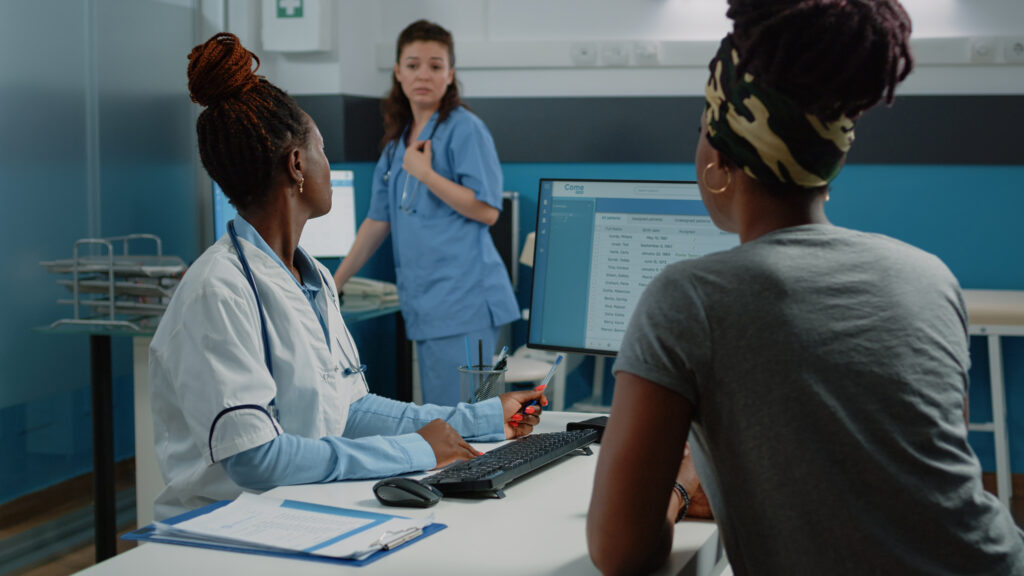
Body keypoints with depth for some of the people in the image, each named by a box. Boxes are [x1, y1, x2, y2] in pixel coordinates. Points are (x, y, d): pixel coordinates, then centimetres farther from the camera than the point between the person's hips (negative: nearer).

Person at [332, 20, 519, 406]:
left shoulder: (465, 129, -5)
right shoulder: (398, 139, 18)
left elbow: (487, 211, -12)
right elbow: (378, 220, 22)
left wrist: (425, 173, -14)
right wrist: (335, 283, 21)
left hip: (464, 302, -8)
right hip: (425, 304, 8)